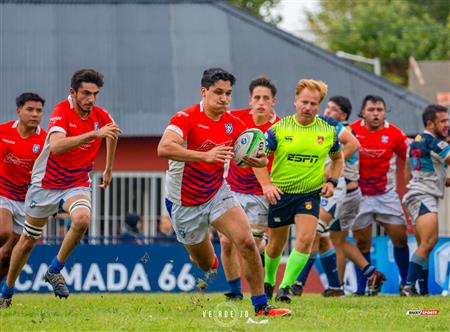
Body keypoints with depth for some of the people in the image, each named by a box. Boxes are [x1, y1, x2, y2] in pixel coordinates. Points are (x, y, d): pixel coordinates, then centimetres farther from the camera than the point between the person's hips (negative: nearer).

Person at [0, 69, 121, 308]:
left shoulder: (100, 116, -6)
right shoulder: (62, 112, -21)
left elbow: (112, 134, 20)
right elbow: (56, 146, -40)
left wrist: (108, 170, 24)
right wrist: (94, 134, -47)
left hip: (77, 184, 3)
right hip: (46, 184, -3)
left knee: (82, 219, -30)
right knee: (28, 241, 8)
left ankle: (55, 271, -10)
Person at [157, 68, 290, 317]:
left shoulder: (234, 124, -3)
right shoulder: (186, 118, -19)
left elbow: (257, 156, 3)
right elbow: (164, 148, -36)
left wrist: (260, 160, -23)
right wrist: (206, 156, -45)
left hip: (218, 193, 3)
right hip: (185, 204, -3)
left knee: (246, 242, -18)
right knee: (206, 264, 9)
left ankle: (260, 306, -10)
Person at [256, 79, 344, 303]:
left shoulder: (328, 130, -2)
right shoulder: (280, 128, -8)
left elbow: (338, 158, 15)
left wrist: (331, 181, -1)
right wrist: (266, 184, -20)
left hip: (311, 193, 0)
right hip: (280, 193, 0)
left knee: (305, 239, -20)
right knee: (276, 244, 11)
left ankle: (286, 287, -12)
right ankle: (269, 282, 37)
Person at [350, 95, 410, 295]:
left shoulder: (394, 133, -7)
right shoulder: (352, 130, -7)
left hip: (387, 194, 1)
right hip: (359, 194, -1)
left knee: (400, 237, -2)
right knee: (362, 243, 1)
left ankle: (406, 283, 12)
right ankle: (361, 288, 9)